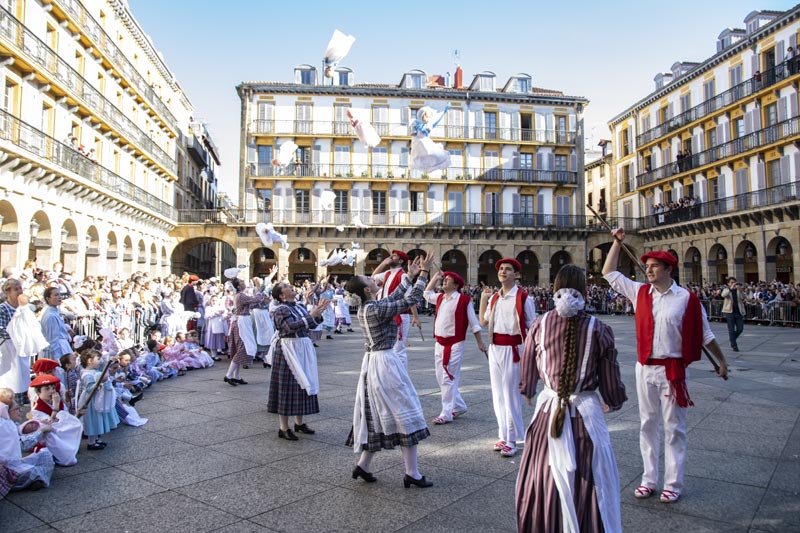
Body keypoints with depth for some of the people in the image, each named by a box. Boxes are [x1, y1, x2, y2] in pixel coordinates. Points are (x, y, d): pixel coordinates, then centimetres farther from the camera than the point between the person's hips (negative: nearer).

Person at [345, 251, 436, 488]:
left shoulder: (365, 307, 6)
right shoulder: (376, 309, -20)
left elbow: (393, 298, 17)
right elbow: (410, 300, -19)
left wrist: (409, 276, 20)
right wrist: (424, 273, -12)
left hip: (372, 361, 9)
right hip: (386, 362, -9)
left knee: (377, 414, 17)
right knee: (405, 414, 0)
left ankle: (362, 465, 24)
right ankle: (412, 473, 8)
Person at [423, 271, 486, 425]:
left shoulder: (464, 300, -9)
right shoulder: (440, 298, 10)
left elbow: (473, 323, -5)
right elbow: (426, 294, 30)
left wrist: (480, 342, -3)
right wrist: (435, 277, 21)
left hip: (454, 345, -7)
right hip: (439, 343, 8)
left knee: (449, 379, -5)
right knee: (440, 378, 13)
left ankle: (446, 414, 4)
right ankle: (459, 406, 29)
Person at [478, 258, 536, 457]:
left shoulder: (523, 298, -8)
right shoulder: (494, 298, 10)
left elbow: (532, 327, -6)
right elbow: (483, 321, 15)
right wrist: (483, 298, 11)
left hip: (512, 349, -6)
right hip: (495, 348, 6)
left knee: (511, 394, -1)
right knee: (498, 394, 12)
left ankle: (511, 440, 11)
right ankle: (504, 435, 25)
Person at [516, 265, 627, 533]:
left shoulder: (540, 324, -6)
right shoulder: (598, 329, -10)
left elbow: (526, 370, 5)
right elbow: (610, 380, -2)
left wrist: (528, 392, 27)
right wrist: (613, 402, 20)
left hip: (548, 411, 2)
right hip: (586, 413, -1)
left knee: (543, 484, 18)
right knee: (587, 488, 13)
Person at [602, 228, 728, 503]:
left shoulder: (686, 299, -7)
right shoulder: (640, 292, 3)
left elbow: (704, 335, 4)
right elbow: (609, 273, 10)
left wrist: (722, 360, 10)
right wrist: (617, 242, 8)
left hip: (672, 369, -4)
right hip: (644, 367, 4)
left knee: (674, 427, 6)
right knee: (647, 424, 12)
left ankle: (673, 484, 18)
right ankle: (649, 479, 24)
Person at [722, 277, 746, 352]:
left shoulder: (739, 290, 8)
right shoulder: (726, 290, 3)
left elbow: (743, 298, -10)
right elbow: (723, 295, -20)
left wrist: (740, 290, -30)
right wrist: (730, 288, -36)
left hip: (739, 312, 3)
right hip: (730, 312, -3)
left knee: (740, 329, 2)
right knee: (731, 330, -1)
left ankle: (732, 338, 29)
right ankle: (734, 345, 6)